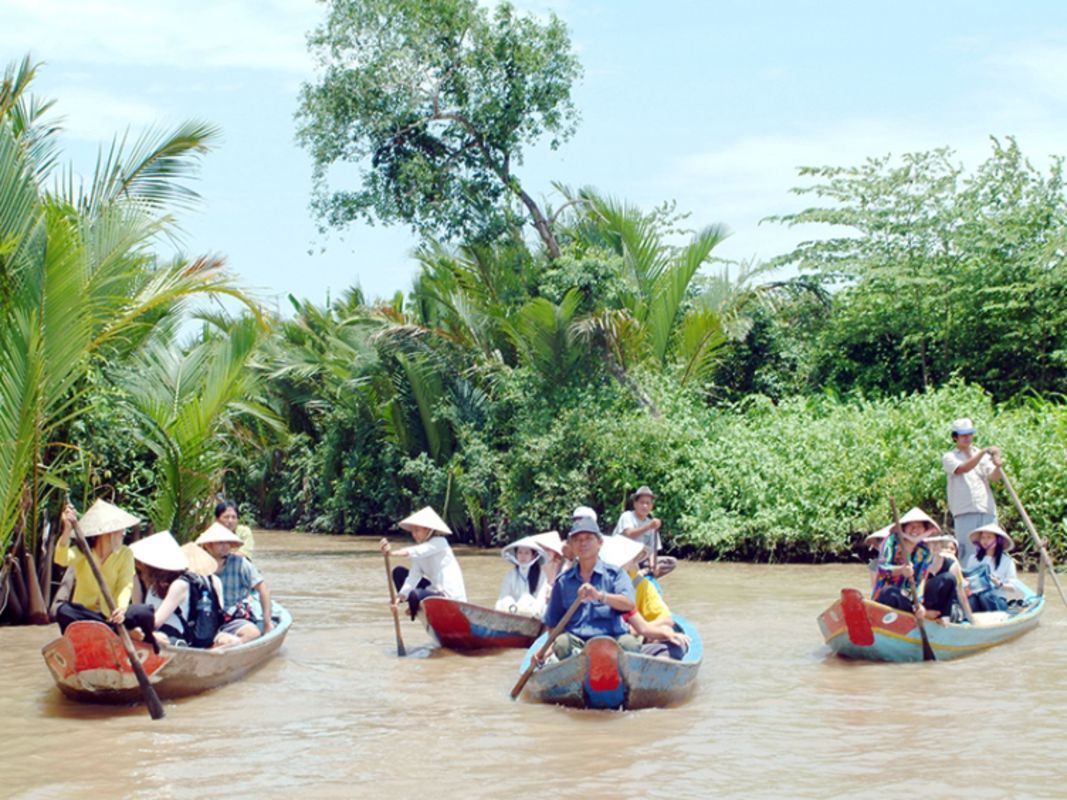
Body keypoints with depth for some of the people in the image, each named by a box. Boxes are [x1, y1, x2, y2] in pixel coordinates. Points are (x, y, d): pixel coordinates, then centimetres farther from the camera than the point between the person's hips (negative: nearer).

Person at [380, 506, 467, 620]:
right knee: (399, 572, 8)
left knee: (415, 596, -31)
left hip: (451, 597, -8)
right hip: (435, 589, 8)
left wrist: (394, 552, -49)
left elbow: (417, 551, -34)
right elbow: (414, 575, -5)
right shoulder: (419, 547, 7)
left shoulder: (439, 543, -14)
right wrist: (402, 595, -21)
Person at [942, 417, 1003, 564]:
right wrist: (983, 452, -25)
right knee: (968, 553, -9)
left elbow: (994, 477, 1)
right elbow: (963, 469, -16)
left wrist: (997, 466, -22)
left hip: (987, 511, 4)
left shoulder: (983, 455, 17)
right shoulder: (949, 457, 5)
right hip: (965, 512, -4)